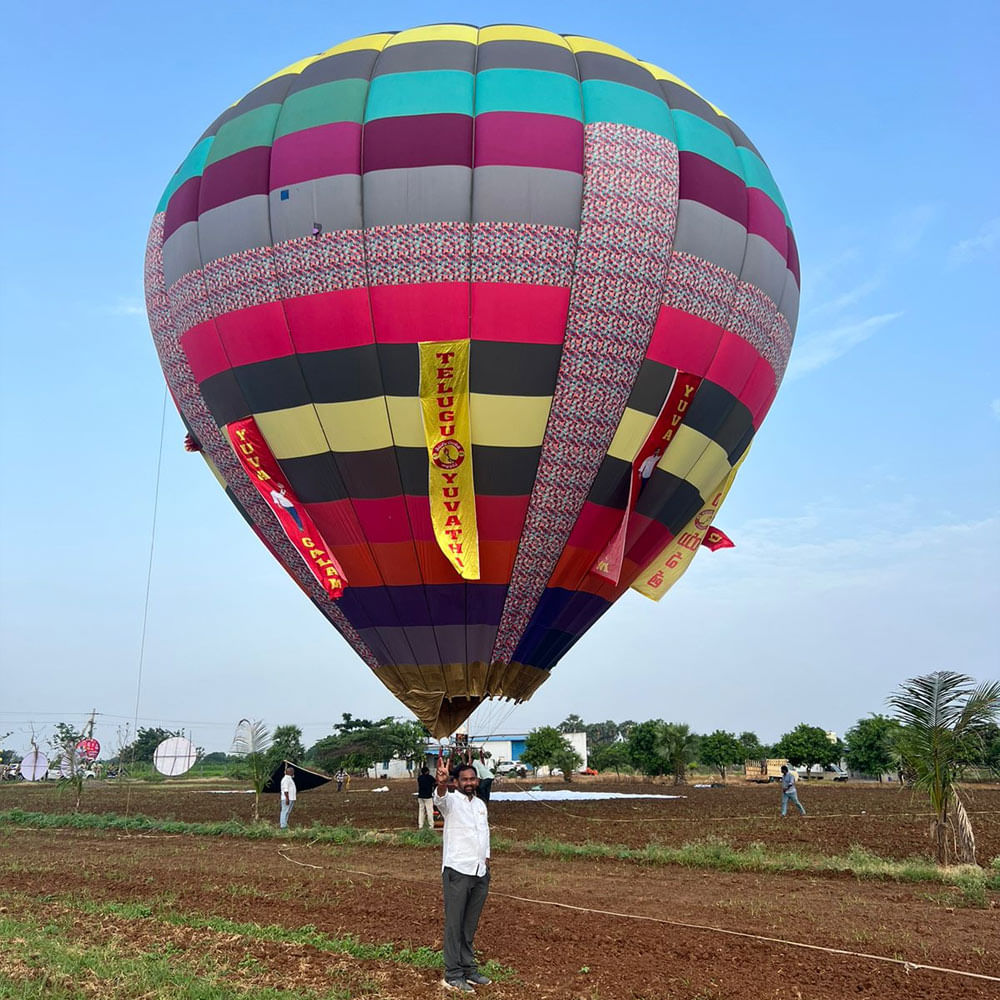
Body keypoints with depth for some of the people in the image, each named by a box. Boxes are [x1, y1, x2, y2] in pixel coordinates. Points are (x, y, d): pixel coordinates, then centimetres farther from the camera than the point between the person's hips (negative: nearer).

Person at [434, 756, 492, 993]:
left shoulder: (481, 804, 14)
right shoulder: (452, 801, -7)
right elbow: (440, 799, -32)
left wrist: (486, 860, 14)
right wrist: (441, 784, -54)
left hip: (480, 873, 6)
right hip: (457, 871, -6)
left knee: (470, 925, 13)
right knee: (454, 924, -2)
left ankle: (469, 969, 21)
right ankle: (453, 976, 2)